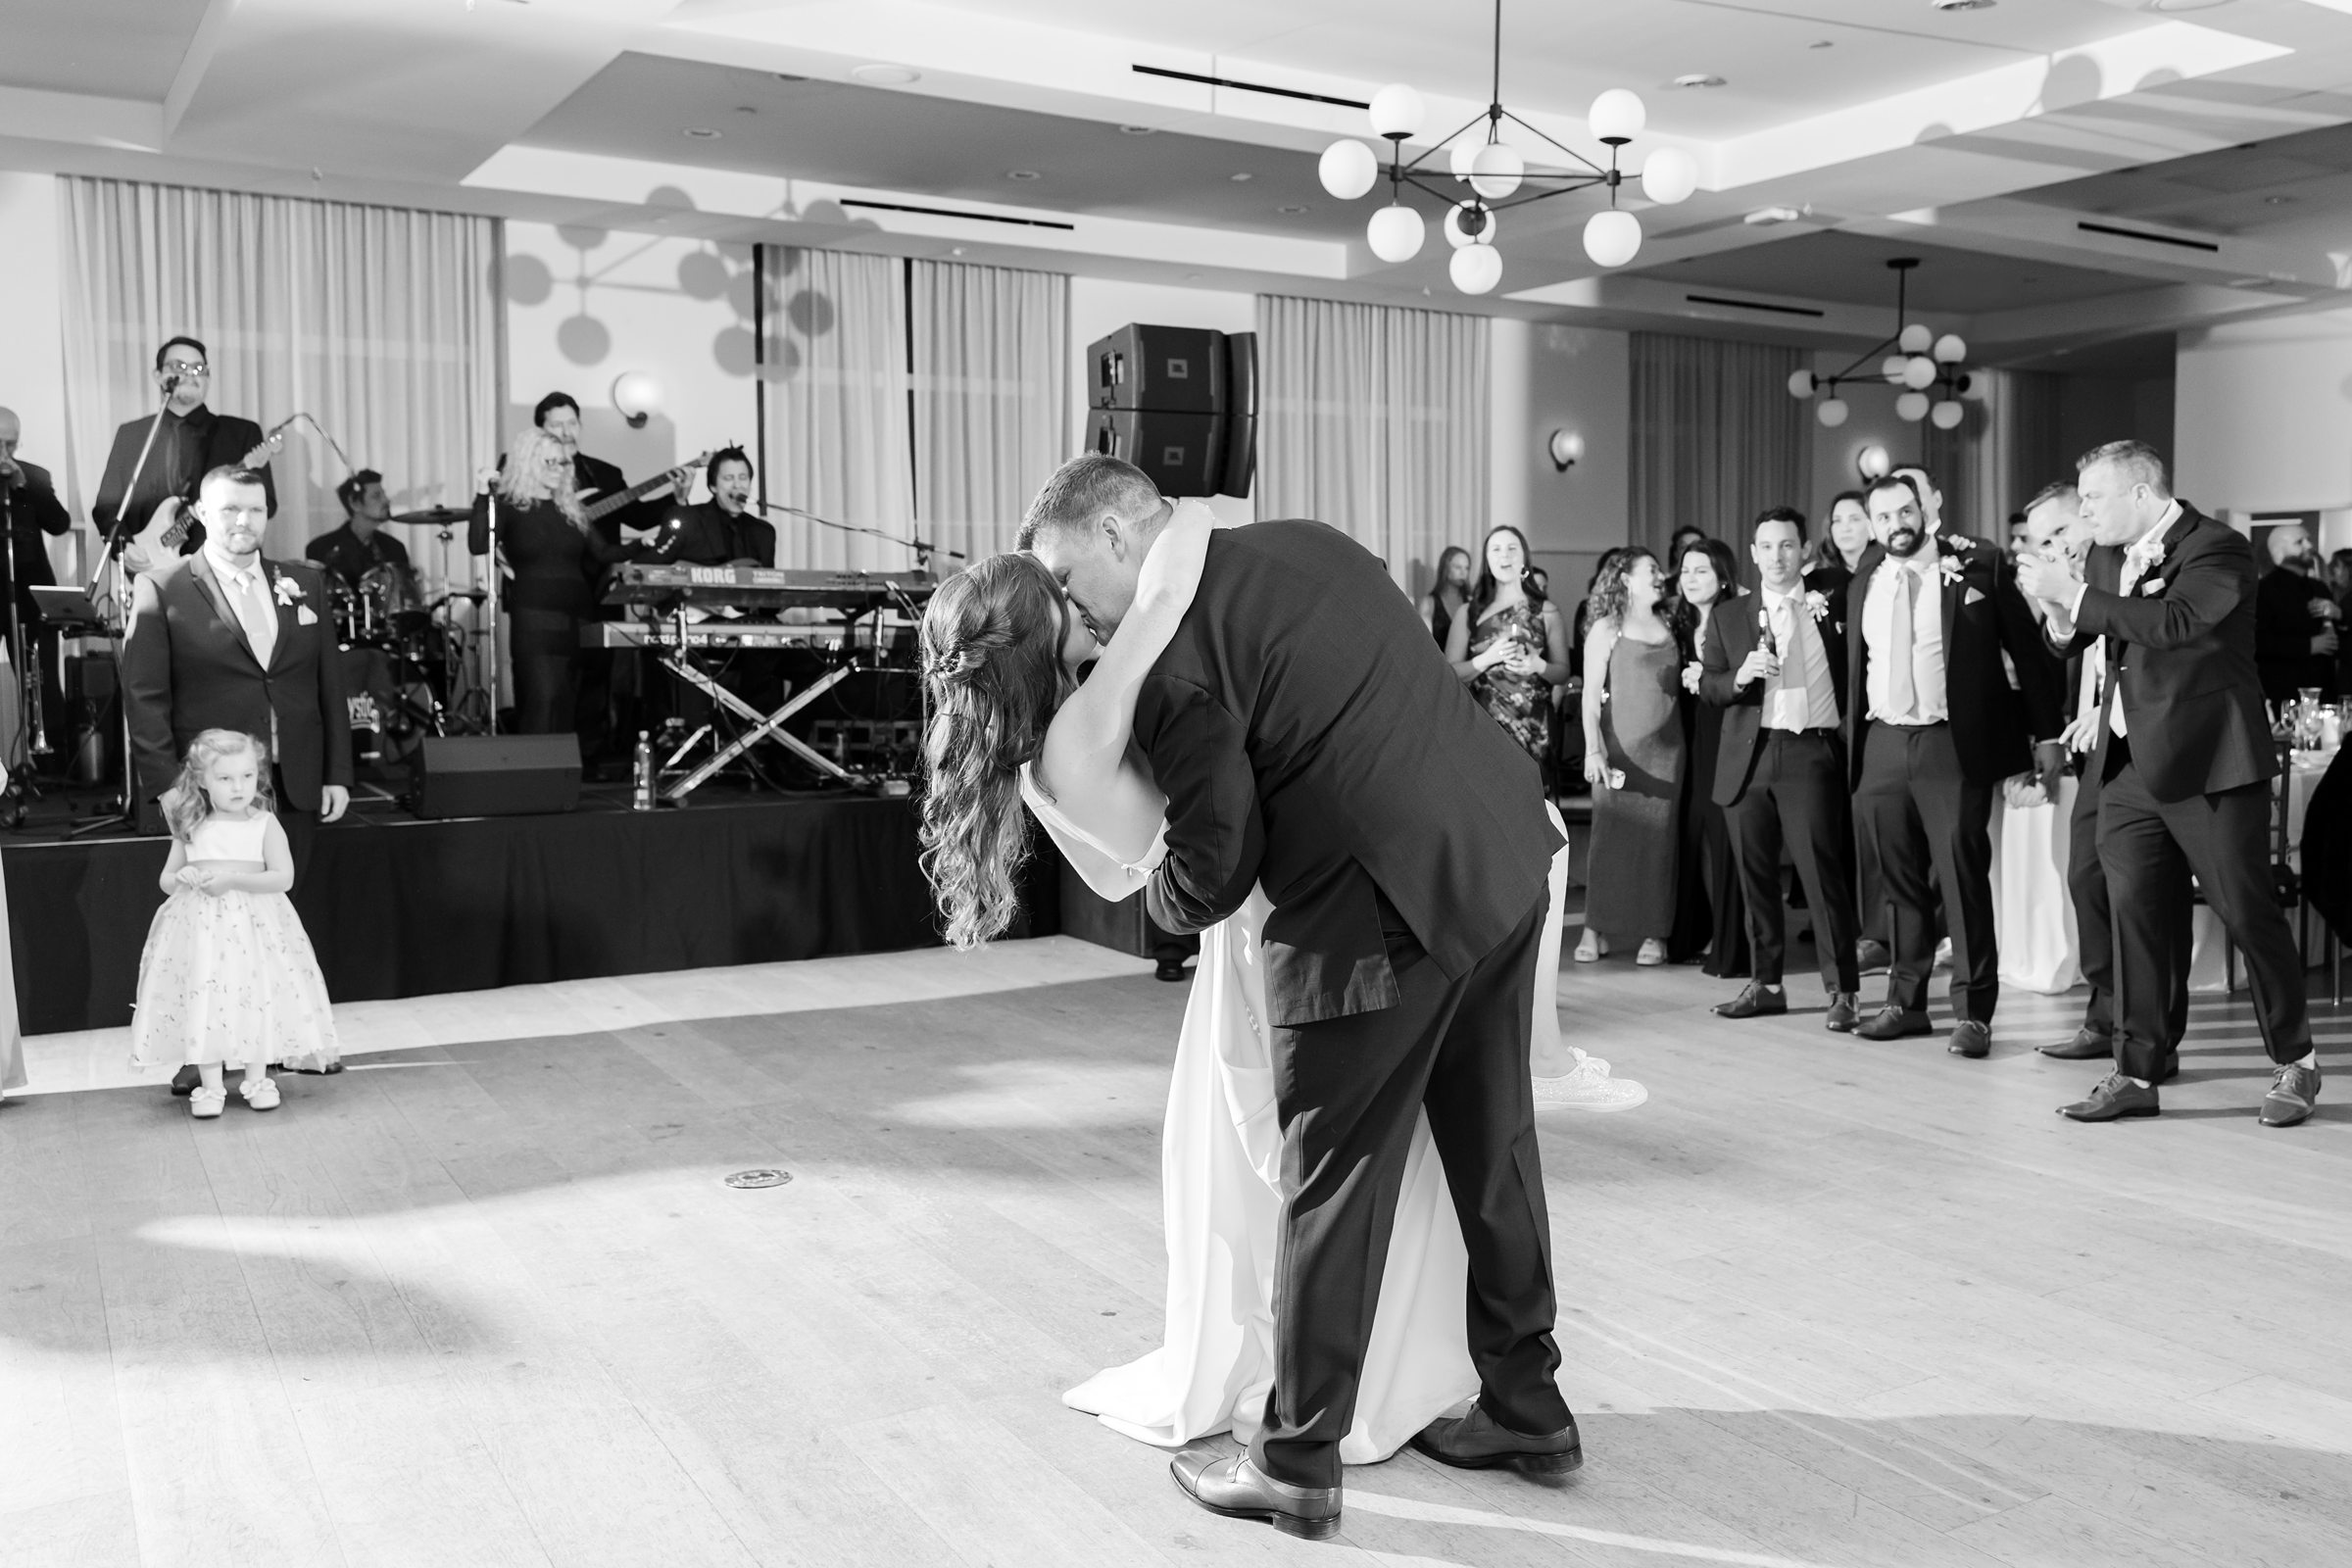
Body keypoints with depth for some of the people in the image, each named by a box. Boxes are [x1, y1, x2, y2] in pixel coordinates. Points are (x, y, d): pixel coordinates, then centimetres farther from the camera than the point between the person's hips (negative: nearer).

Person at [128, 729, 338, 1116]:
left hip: (254, 924, -2)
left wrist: (233, 879, -19)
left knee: (256, 995, -2)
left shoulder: (265, 825, -1)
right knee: (203, 997, -2)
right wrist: (181, 879, -11)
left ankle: (257, 1079, 11)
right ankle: (210, 1086, 5)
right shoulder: (192, 829, 6)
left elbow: (283, 877, -9)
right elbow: (165, 878, 13)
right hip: (200, 925, 2)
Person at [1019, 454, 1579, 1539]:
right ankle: (1526, 1409, 34)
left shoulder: (1172, 647, -10)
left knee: (1333, 1187, 5)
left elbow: (1211, 871, -11)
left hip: (1382, 909, -8)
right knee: (1494, 1146, 19)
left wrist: (1160, 899, 11)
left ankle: (1295, 1467, 18)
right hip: (1505, 850, 8)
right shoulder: (1308, 542, 15)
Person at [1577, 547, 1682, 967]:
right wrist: (1594, 749, -13)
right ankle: (1595, 929, 4)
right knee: (1611, 833, -3)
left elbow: (1678, 688, 15)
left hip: (1665, 749, 3)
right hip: (1619, 748, -3)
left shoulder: (1668, 628, 12)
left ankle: (1654, 933, 6)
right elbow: (1591, 694, -5)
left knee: (1658, 837, 1)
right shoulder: (1607, 629, 0)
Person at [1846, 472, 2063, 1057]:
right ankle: (1906, 1001, 22)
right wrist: (1853, 753, 13)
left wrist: (2046, 735, -1)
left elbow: (2030, 651, 2)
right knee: (1899, 881, 11)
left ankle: (1973, 1012, 4)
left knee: (1963, 877, -5)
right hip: (1881, 746, 4)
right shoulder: (1863, 587, 12)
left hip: (1953, 745, -4)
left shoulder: (1978, 568, -1)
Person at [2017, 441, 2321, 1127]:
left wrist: (2075, 595, -24)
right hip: (2129, 762, 7)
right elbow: (2070, 643, 12)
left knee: (2247, 911, 2)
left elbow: (2173, 622, -28)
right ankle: (2136, 1074, 10)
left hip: (2208, 762, -6)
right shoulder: (2108, 555, 10)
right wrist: (2058, 610, -9)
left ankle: (2295, 1062, 20)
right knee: (2133, 911, 4)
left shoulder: (2218, 549, -11)